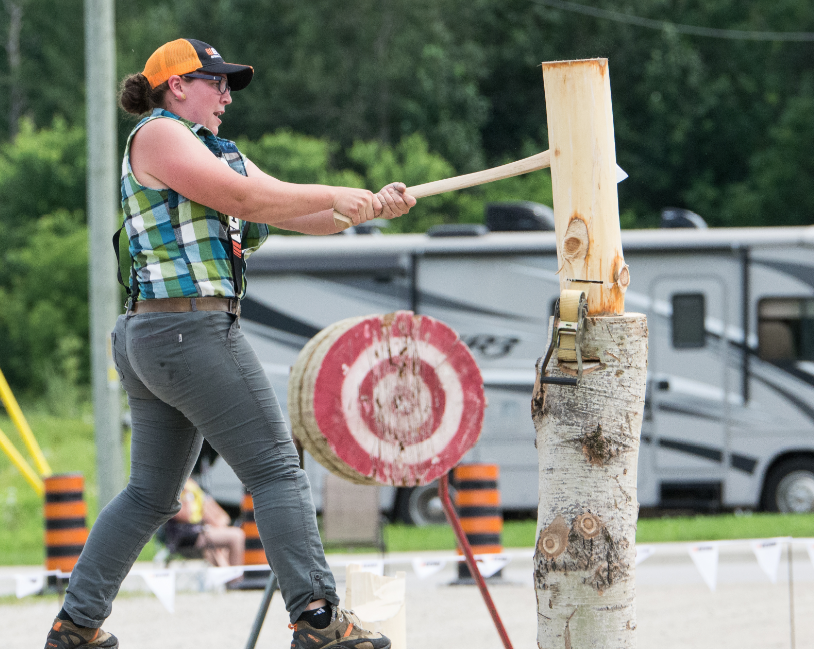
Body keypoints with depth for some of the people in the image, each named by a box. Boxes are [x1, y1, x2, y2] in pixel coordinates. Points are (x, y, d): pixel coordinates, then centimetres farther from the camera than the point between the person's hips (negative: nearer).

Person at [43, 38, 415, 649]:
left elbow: (300, 215, 16)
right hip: (191, 325, -10)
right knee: (277, 469, -9)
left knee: (152, 492, 14)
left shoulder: (222, 152, 22)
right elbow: (243, 197, -16)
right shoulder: (158, 136, -5)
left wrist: (374, 206, 1)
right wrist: (333, 196, -8)